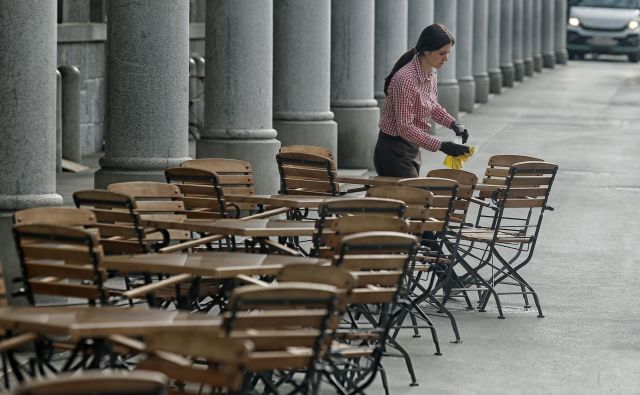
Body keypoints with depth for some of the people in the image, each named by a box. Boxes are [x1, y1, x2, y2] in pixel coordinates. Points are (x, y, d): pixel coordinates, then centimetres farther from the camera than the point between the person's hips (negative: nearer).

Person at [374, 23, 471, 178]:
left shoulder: (431, 74, 2)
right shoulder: (405, 79, -25)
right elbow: (405, 127, -26)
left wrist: (453, 123, 1)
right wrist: (441, 146, -29)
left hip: (412, 148, 9)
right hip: (394, 151, -9)